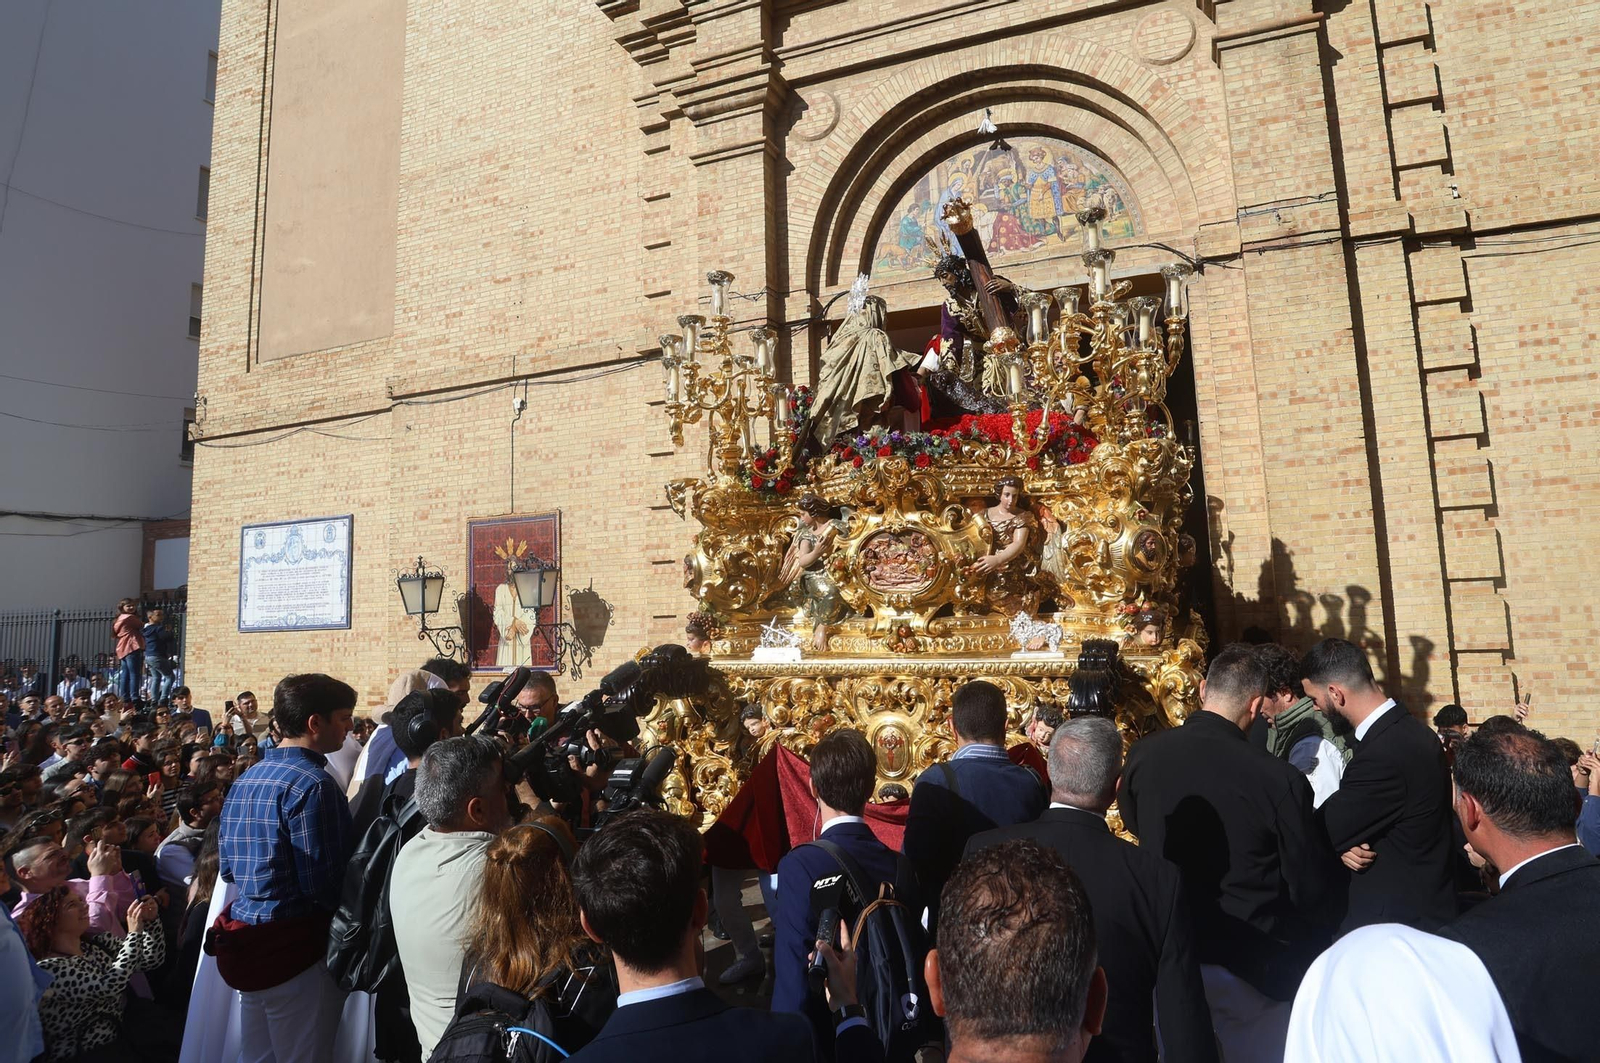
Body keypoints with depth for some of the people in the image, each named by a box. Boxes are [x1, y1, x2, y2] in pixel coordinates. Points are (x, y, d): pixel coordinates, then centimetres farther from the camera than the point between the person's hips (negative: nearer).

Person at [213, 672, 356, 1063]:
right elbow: (323, 885, -20)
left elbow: (227, 868, 15)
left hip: (243, 937, 9)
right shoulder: (312, 784, -20)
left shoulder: (245, 779, 7)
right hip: (294, 944, -9)